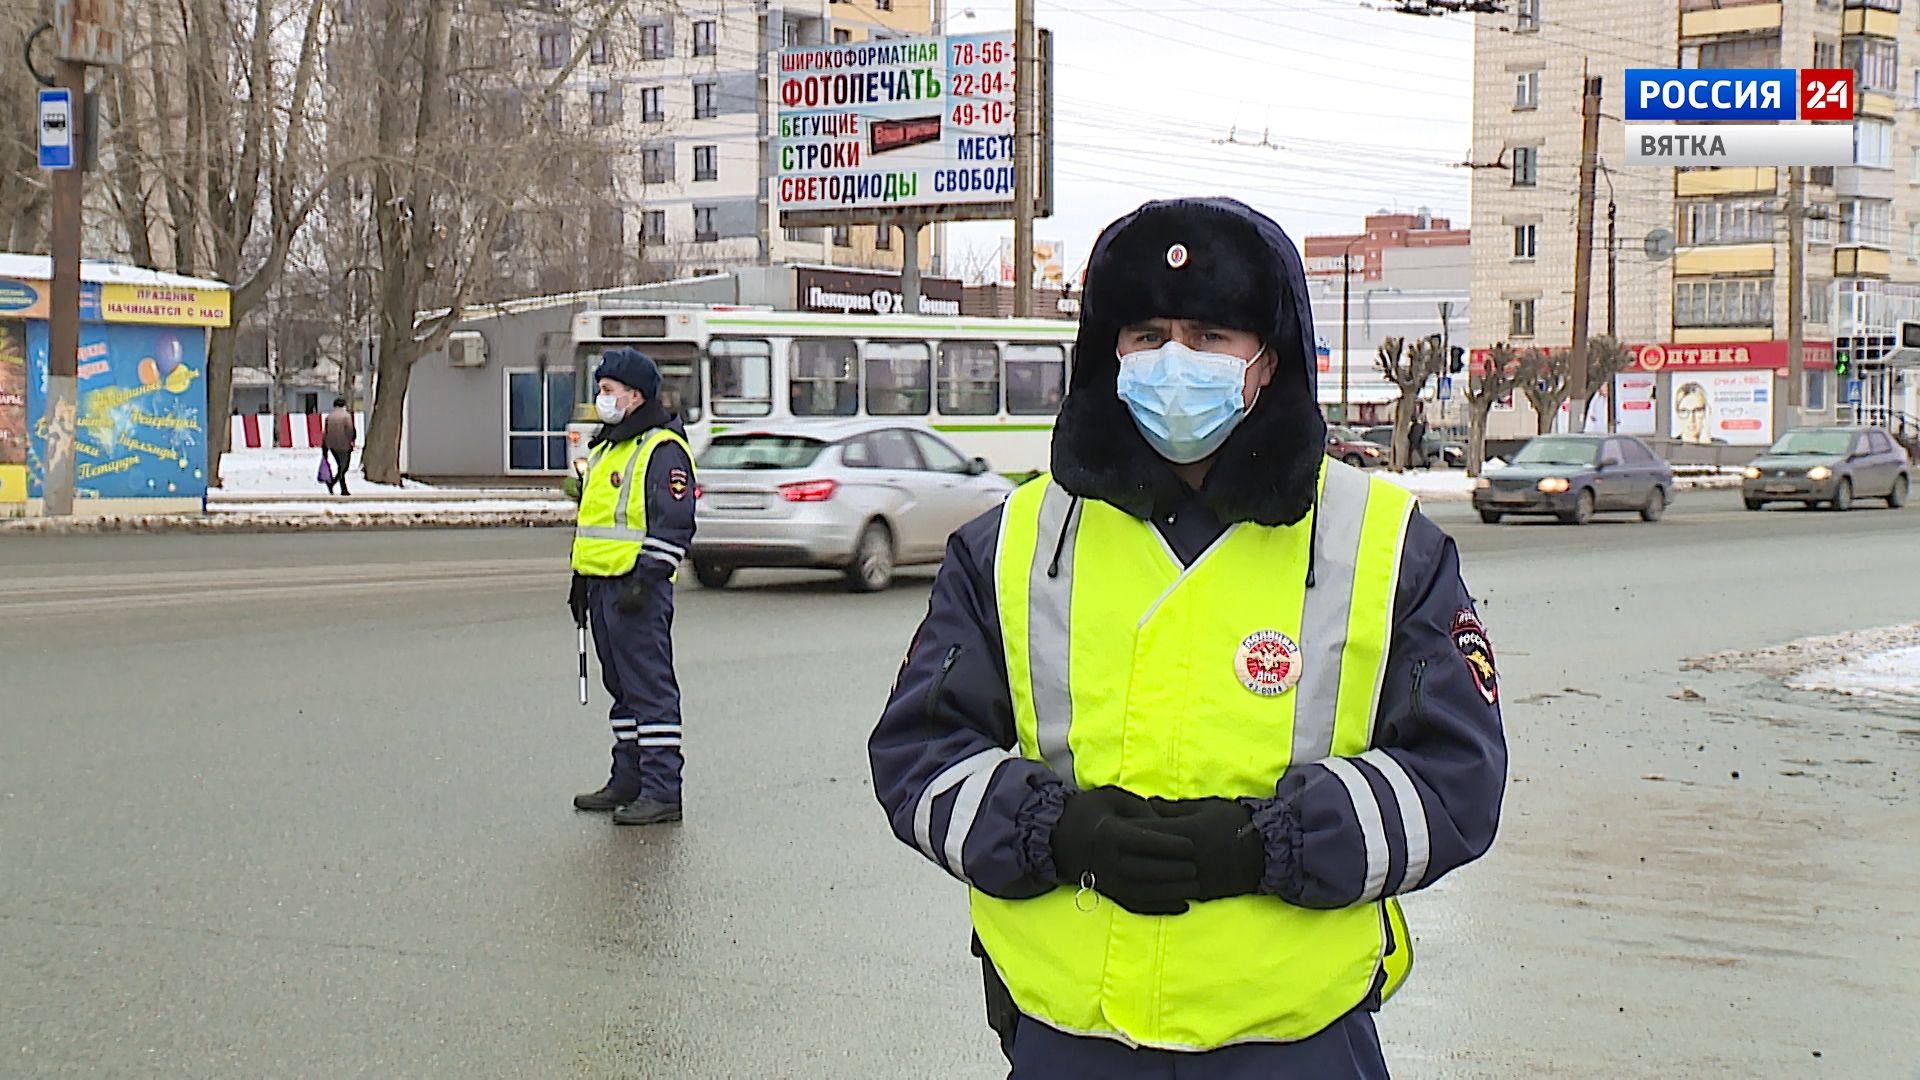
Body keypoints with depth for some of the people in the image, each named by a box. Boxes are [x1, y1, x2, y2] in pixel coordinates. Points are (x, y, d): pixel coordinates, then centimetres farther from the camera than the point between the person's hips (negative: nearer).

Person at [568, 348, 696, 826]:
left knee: (650, 687, -9)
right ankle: (628, 779, 22)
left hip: (638, 588, -10)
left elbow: (674, 524, -17)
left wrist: (644, 579, -22)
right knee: (622, 686, 14)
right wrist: (581, 580, 24)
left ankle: (661, 791, -8)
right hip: (603, 585, 10)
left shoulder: (663, 449, -10)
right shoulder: (605, 448, 20)